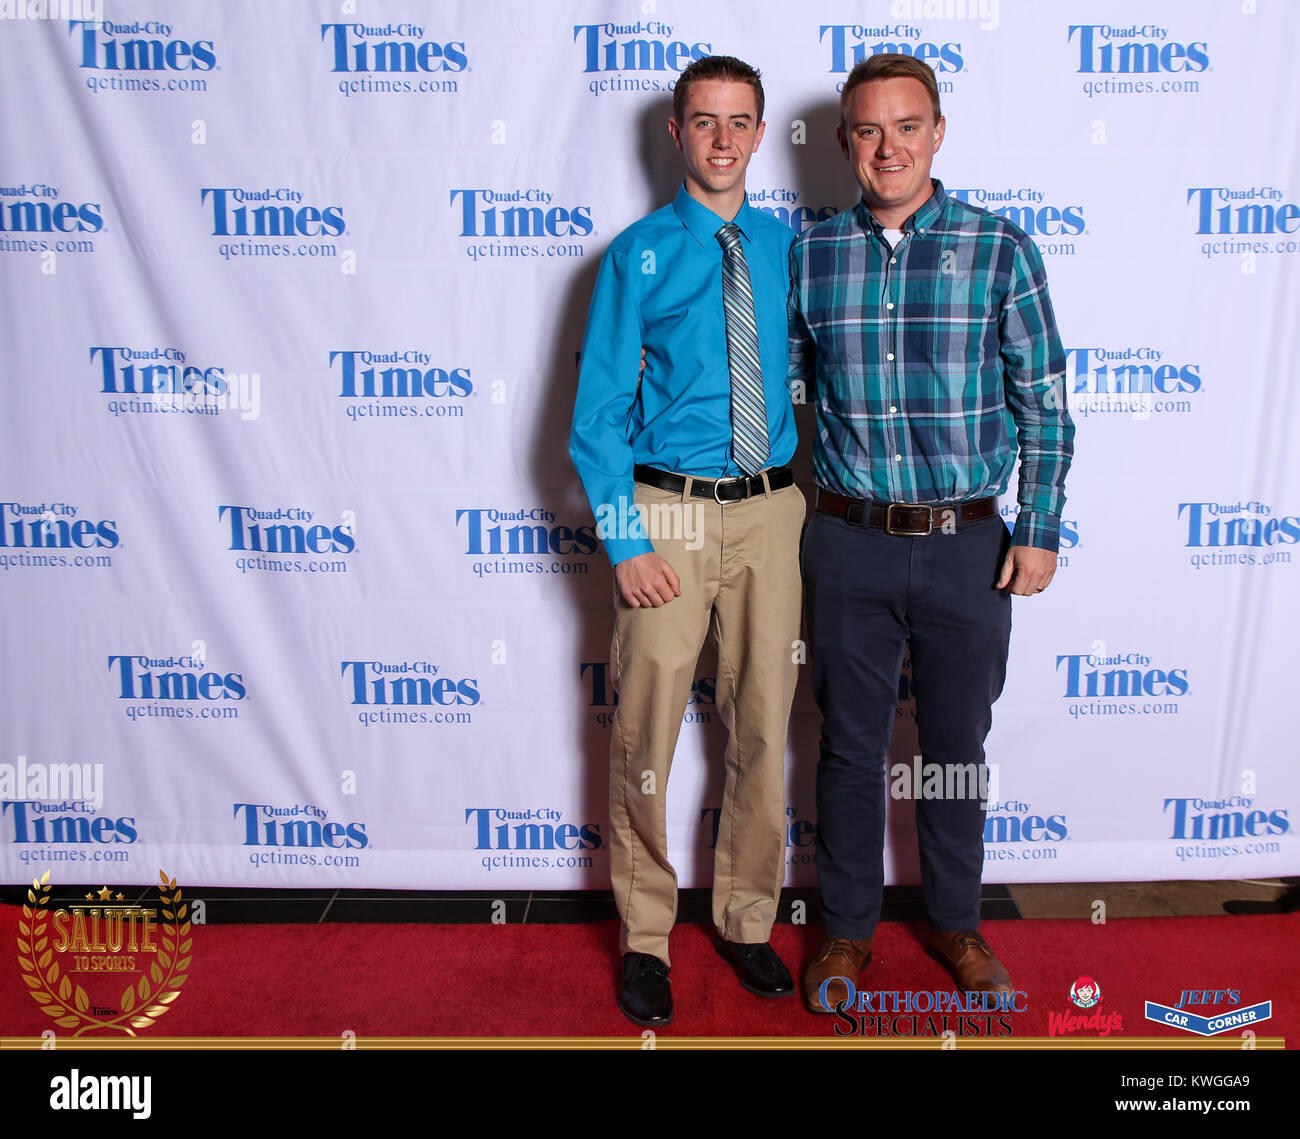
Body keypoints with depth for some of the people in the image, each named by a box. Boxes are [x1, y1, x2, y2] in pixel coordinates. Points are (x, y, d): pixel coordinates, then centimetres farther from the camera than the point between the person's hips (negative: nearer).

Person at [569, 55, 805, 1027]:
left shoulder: (785, 246, 9)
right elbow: (599, 410, -4)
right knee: (646, 733, 3)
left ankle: (747, 919, 31)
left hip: (772, 510, 4)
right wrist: (625, 542, -12)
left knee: (764, 726, 11)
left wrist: (815, 493, 5)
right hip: (671, 510, -3)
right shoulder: (640, 254, -1)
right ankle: (646, 936, 24)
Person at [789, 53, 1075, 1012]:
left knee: (957, 746, 14)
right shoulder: (810, 253, 2)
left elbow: (1044, 404, 1)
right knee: (851, 747, 12)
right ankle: (848, 926, 32)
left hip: (969, 546, 0)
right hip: (849, 544, 1)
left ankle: (956, 923, 36)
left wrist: (1041, 528, -3)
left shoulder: (1000, 250, -2)